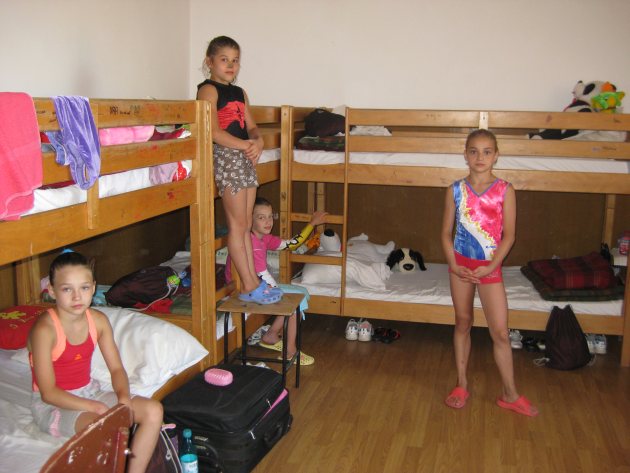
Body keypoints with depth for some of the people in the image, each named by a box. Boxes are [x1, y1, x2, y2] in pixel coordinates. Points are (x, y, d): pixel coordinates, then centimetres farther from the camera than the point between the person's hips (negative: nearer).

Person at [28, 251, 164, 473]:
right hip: (53, 404, -6)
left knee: (153, 410, -10)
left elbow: (116, 369, 0)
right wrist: (94, 407, -28)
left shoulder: (98, 320, -5)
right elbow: (48, 393, -22)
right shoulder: (45, 329, -22)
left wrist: (123, 397, -20)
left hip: (89, 392, 7)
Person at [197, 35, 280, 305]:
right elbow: (214, 133, -16)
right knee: (237, 225, -4)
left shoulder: (240, 92, 19)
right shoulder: (208, 90, -5)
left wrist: (258, 141, -6)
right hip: (226, 157, -8)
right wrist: (246, 145, -15)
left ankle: (252, 281, 15)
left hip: (246, 158, 8)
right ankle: (249, 286, 2)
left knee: (245, 225, 10)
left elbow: (251, 126, 16)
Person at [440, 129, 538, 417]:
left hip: (489, 267, -2)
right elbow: (446, 232, 2)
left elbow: (509, 234, -6)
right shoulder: (456, 190, -1)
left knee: (500, 332, -1)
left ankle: (510, 394, 13)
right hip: (460, 265, 2)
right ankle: (461, 385, 26)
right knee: (463, 324, 13)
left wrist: (491, 265, -15)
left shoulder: (504, 191, -6)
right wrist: (453, 264, -10)